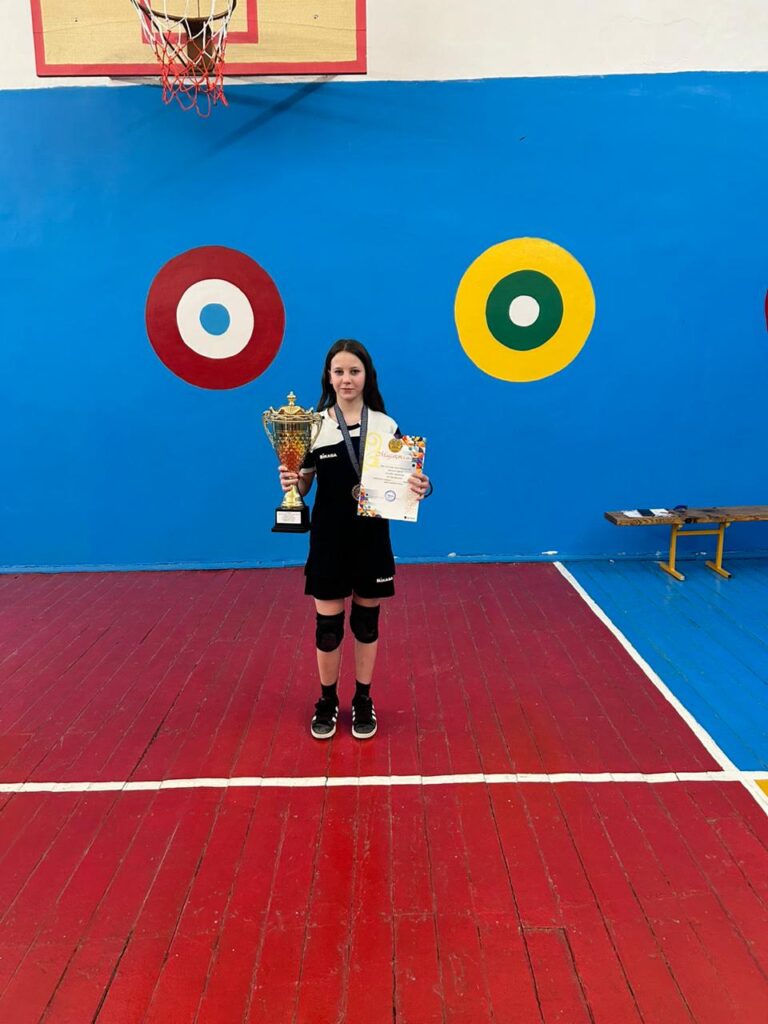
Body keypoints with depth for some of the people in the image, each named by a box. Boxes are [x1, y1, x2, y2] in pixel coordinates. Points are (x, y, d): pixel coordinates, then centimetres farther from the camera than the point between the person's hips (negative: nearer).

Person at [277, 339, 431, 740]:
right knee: (327, 625, 6)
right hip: (329, 540, 0)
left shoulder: (386, 425, 0)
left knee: (367, 620, 12)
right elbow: (303, 486, 0)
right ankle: (327, 701, 28)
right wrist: (290, 482, -22)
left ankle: (363, 701, 29)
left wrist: (421, 488, -21)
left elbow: (403, 480, 1)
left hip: (372, 539, 1)